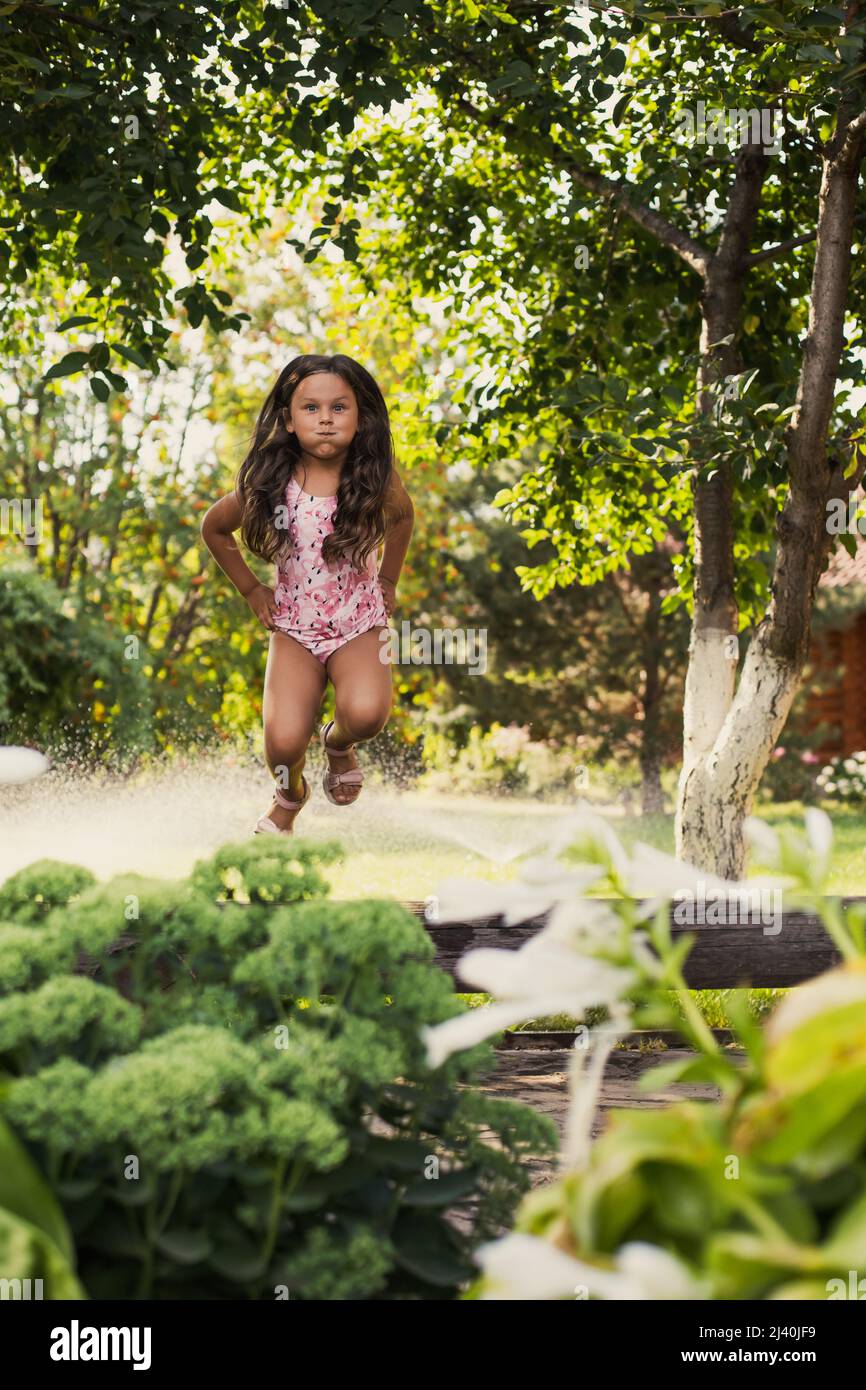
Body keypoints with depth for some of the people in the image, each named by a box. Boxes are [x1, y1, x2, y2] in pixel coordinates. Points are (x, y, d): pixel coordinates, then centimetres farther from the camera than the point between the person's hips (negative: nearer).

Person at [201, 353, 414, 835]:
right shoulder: (270, 484, -11)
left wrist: (388, 581, 16)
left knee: (366, 713, -31)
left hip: (360, 624, 0)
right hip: (294, 627, 0)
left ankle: (339, 743, 9)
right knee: (284, 741, -21)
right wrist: (251, 588, 8)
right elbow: (214, 528, 9)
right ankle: (291, 794, 18)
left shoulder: (376, 480, -11)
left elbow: (403, 516, 14)